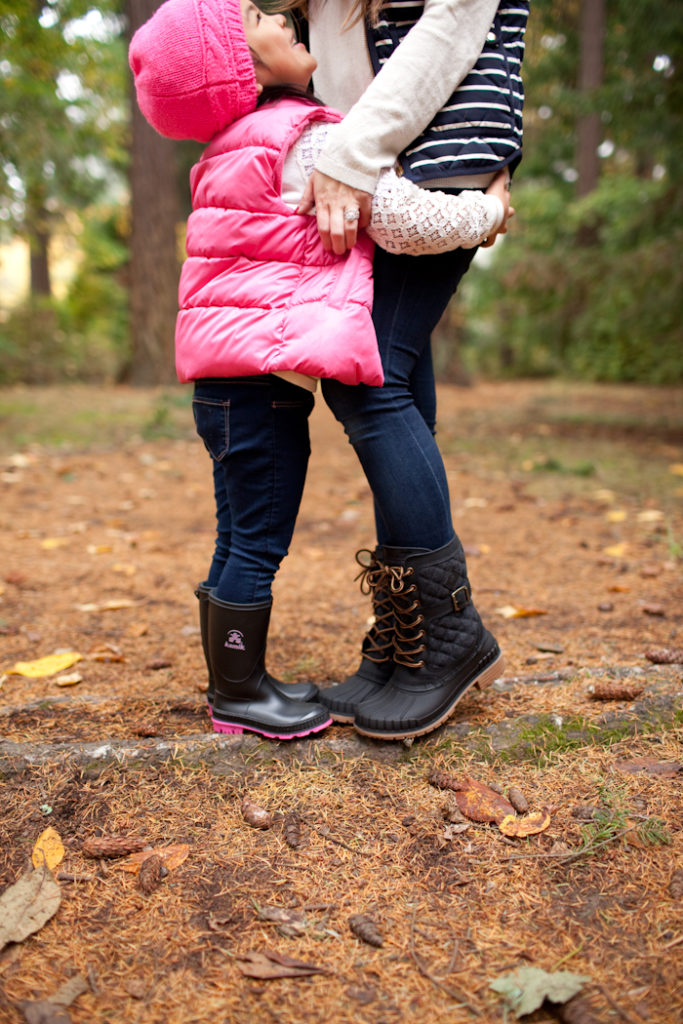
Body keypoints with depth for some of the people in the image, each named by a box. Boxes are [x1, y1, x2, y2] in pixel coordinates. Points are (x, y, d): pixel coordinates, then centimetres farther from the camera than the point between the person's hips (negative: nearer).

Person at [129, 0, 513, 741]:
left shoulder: (241, 154, 20)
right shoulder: (311, 142, -8)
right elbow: (410, 222, -9)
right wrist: (489, 209, 8)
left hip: (224, 380, 10)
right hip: (263, 378, -10)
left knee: (241, 542, 16)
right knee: (257, 544, 0)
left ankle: (232, 681, 28)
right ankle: (240, 694, 12)